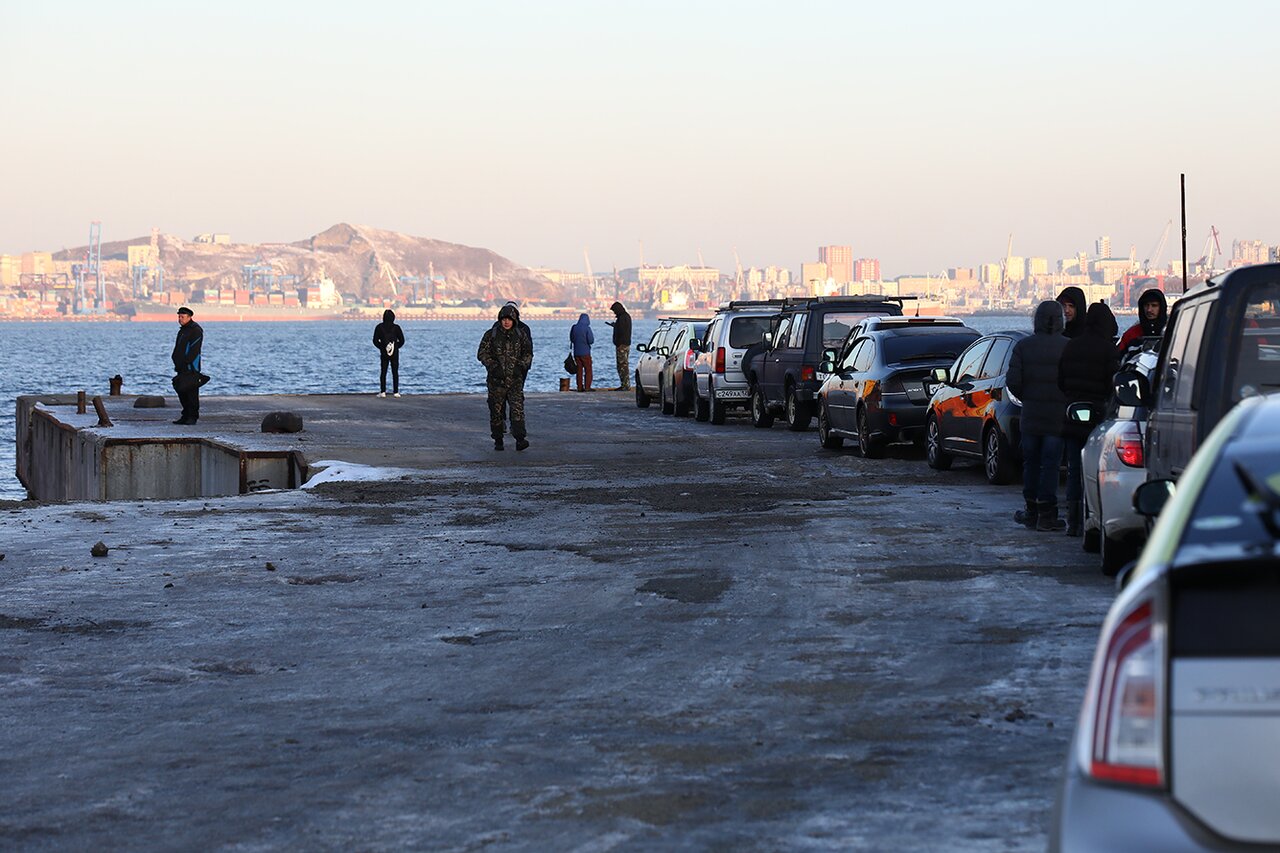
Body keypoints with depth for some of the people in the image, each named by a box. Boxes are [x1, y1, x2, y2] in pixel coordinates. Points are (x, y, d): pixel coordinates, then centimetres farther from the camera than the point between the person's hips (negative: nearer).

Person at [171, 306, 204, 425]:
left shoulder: (196, 330, -10)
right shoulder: (182, 330, 19)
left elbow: (194, 350, -16)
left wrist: (184, 363, -19)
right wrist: (177, 363, 11)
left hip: (191, 368, -10)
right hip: (182, 368, 10)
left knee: (191, 392, -8)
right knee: (181, 391, 9)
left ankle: (192, 417, -6)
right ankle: (186, 416, 15)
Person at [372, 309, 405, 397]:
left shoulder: (379, 327, -4)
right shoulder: (396, 328, -5)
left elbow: (375, 341, -1)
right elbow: (402, 340, -2)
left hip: (383, 353, 0)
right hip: (395, 354, 0)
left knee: (383, 372, 6)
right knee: (395, 373, 4)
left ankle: (383, 392, 0)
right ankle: (396, 392, 1)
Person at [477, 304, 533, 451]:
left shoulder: (519, 336, 7)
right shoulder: (491, 335, 0)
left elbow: (528, 353, 14)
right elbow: (482, 354, -3)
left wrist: (521, 366, -4)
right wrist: (493, 367, -16)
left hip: (515, 379, 1)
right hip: (496, 379, -1)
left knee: (517, 408, -13)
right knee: (496, 410, 4)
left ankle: (520, 439, -19)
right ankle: (498, 440, 16)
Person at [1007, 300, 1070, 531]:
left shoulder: (1023, 346, -1)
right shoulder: (1069, 347, -7)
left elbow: (1013, 382, -5)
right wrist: (1067, 401, 6)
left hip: (1030, 414, 2)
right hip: (1058, 415, -2)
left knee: (1030, 462, 12)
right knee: (1050, 464, 1)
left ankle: (1032, 511, 18)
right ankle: (1046, 514, -1)